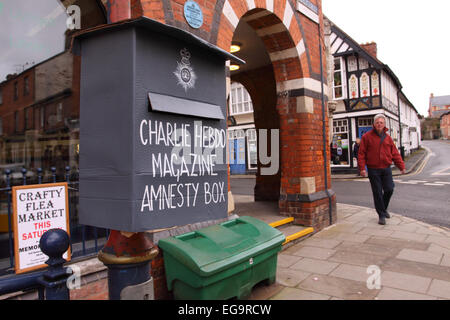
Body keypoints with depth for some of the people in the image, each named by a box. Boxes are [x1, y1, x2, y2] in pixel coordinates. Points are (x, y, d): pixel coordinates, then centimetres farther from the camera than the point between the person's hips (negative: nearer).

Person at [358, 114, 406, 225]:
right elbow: (361, 153, -5)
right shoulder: (367, 137, -3)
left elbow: (395, 153, 10)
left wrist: (401, 166, 1)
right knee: (377, 193, 1)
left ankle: (384, 208, 29)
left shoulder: (387, 137, 8)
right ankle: (381, 215, 13)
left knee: (389, 190, 1)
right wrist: (362, 168, -13)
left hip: (386, 169, 3)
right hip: (373, 170, -3)